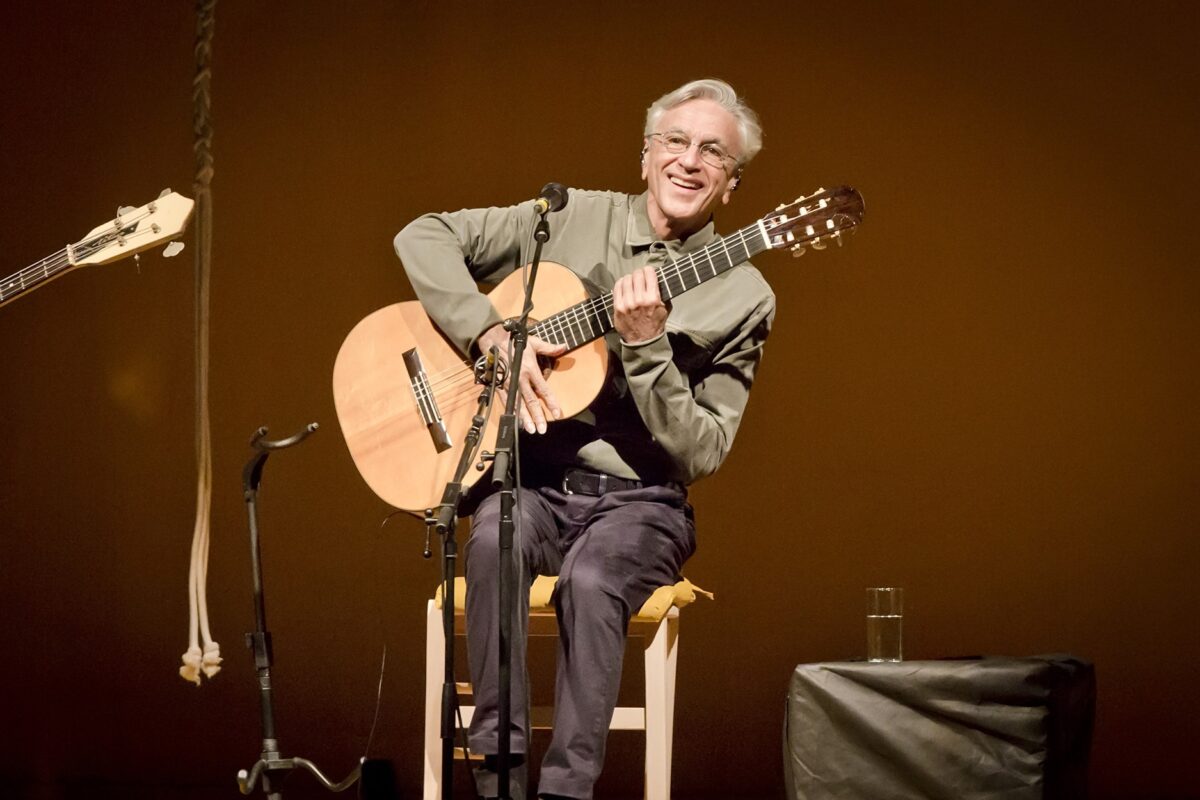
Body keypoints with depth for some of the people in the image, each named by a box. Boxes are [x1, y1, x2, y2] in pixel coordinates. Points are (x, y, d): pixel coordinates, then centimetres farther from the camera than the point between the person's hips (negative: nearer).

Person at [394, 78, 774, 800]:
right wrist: (491, 335, -12)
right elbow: (424, 237, 2)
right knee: (497, 538, -34)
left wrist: (646, 347, -18)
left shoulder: (741, 300, 1)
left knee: (590, 579, -35)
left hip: (637, 503, -1)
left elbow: (702, 454, -5)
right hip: (532, 483, 1)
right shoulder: (573, 220, 6)